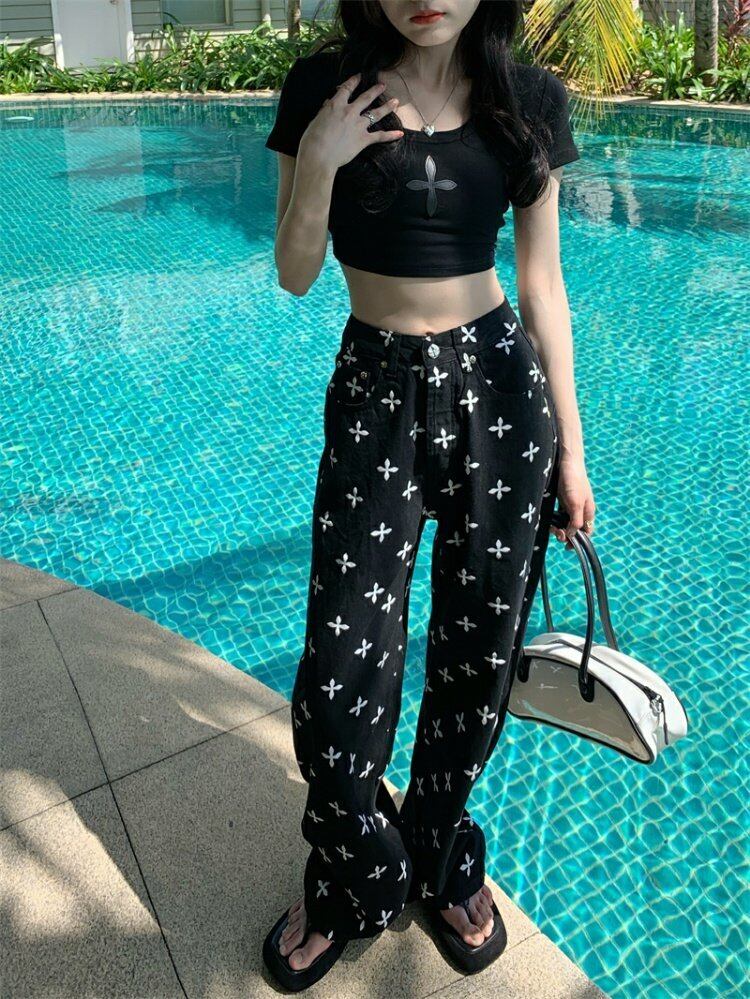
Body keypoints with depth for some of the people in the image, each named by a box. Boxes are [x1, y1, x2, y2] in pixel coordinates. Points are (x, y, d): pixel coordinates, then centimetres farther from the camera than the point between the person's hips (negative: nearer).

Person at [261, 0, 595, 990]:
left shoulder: (529, 100, 2)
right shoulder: (325, 89, 0)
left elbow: (542, 282, 5)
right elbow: (296, 274, 2)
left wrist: (569, 446, 5)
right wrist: (319, 163, -15)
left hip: (500, 388, 2)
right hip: (375, 391, -1)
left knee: (479, 653, 9)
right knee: (342, 676, -3)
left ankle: (442, 860, 36)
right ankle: (353, 882, 27)